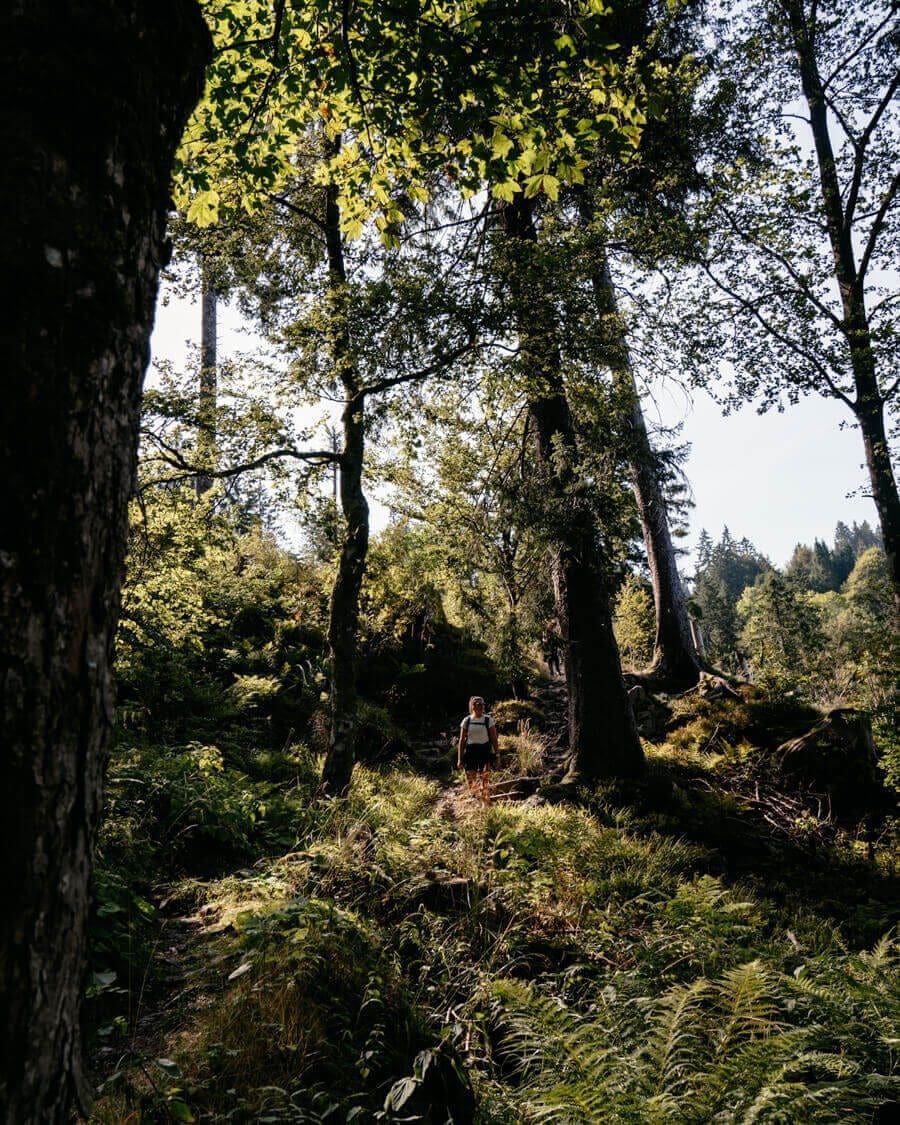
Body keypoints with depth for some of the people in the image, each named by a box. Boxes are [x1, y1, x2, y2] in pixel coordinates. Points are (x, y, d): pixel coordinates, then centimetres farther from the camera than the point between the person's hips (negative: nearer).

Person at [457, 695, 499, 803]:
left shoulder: (488, 720, 0)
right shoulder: (466, 721, 3)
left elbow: (494, 739, 2)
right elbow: (462, 740, 5)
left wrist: (497, 755, 0)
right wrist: (459, 759, 4)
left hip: (485, 752, -2)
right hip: (470, 753, 2)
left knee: (485, 781, -8)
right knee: (471, 781, 8)